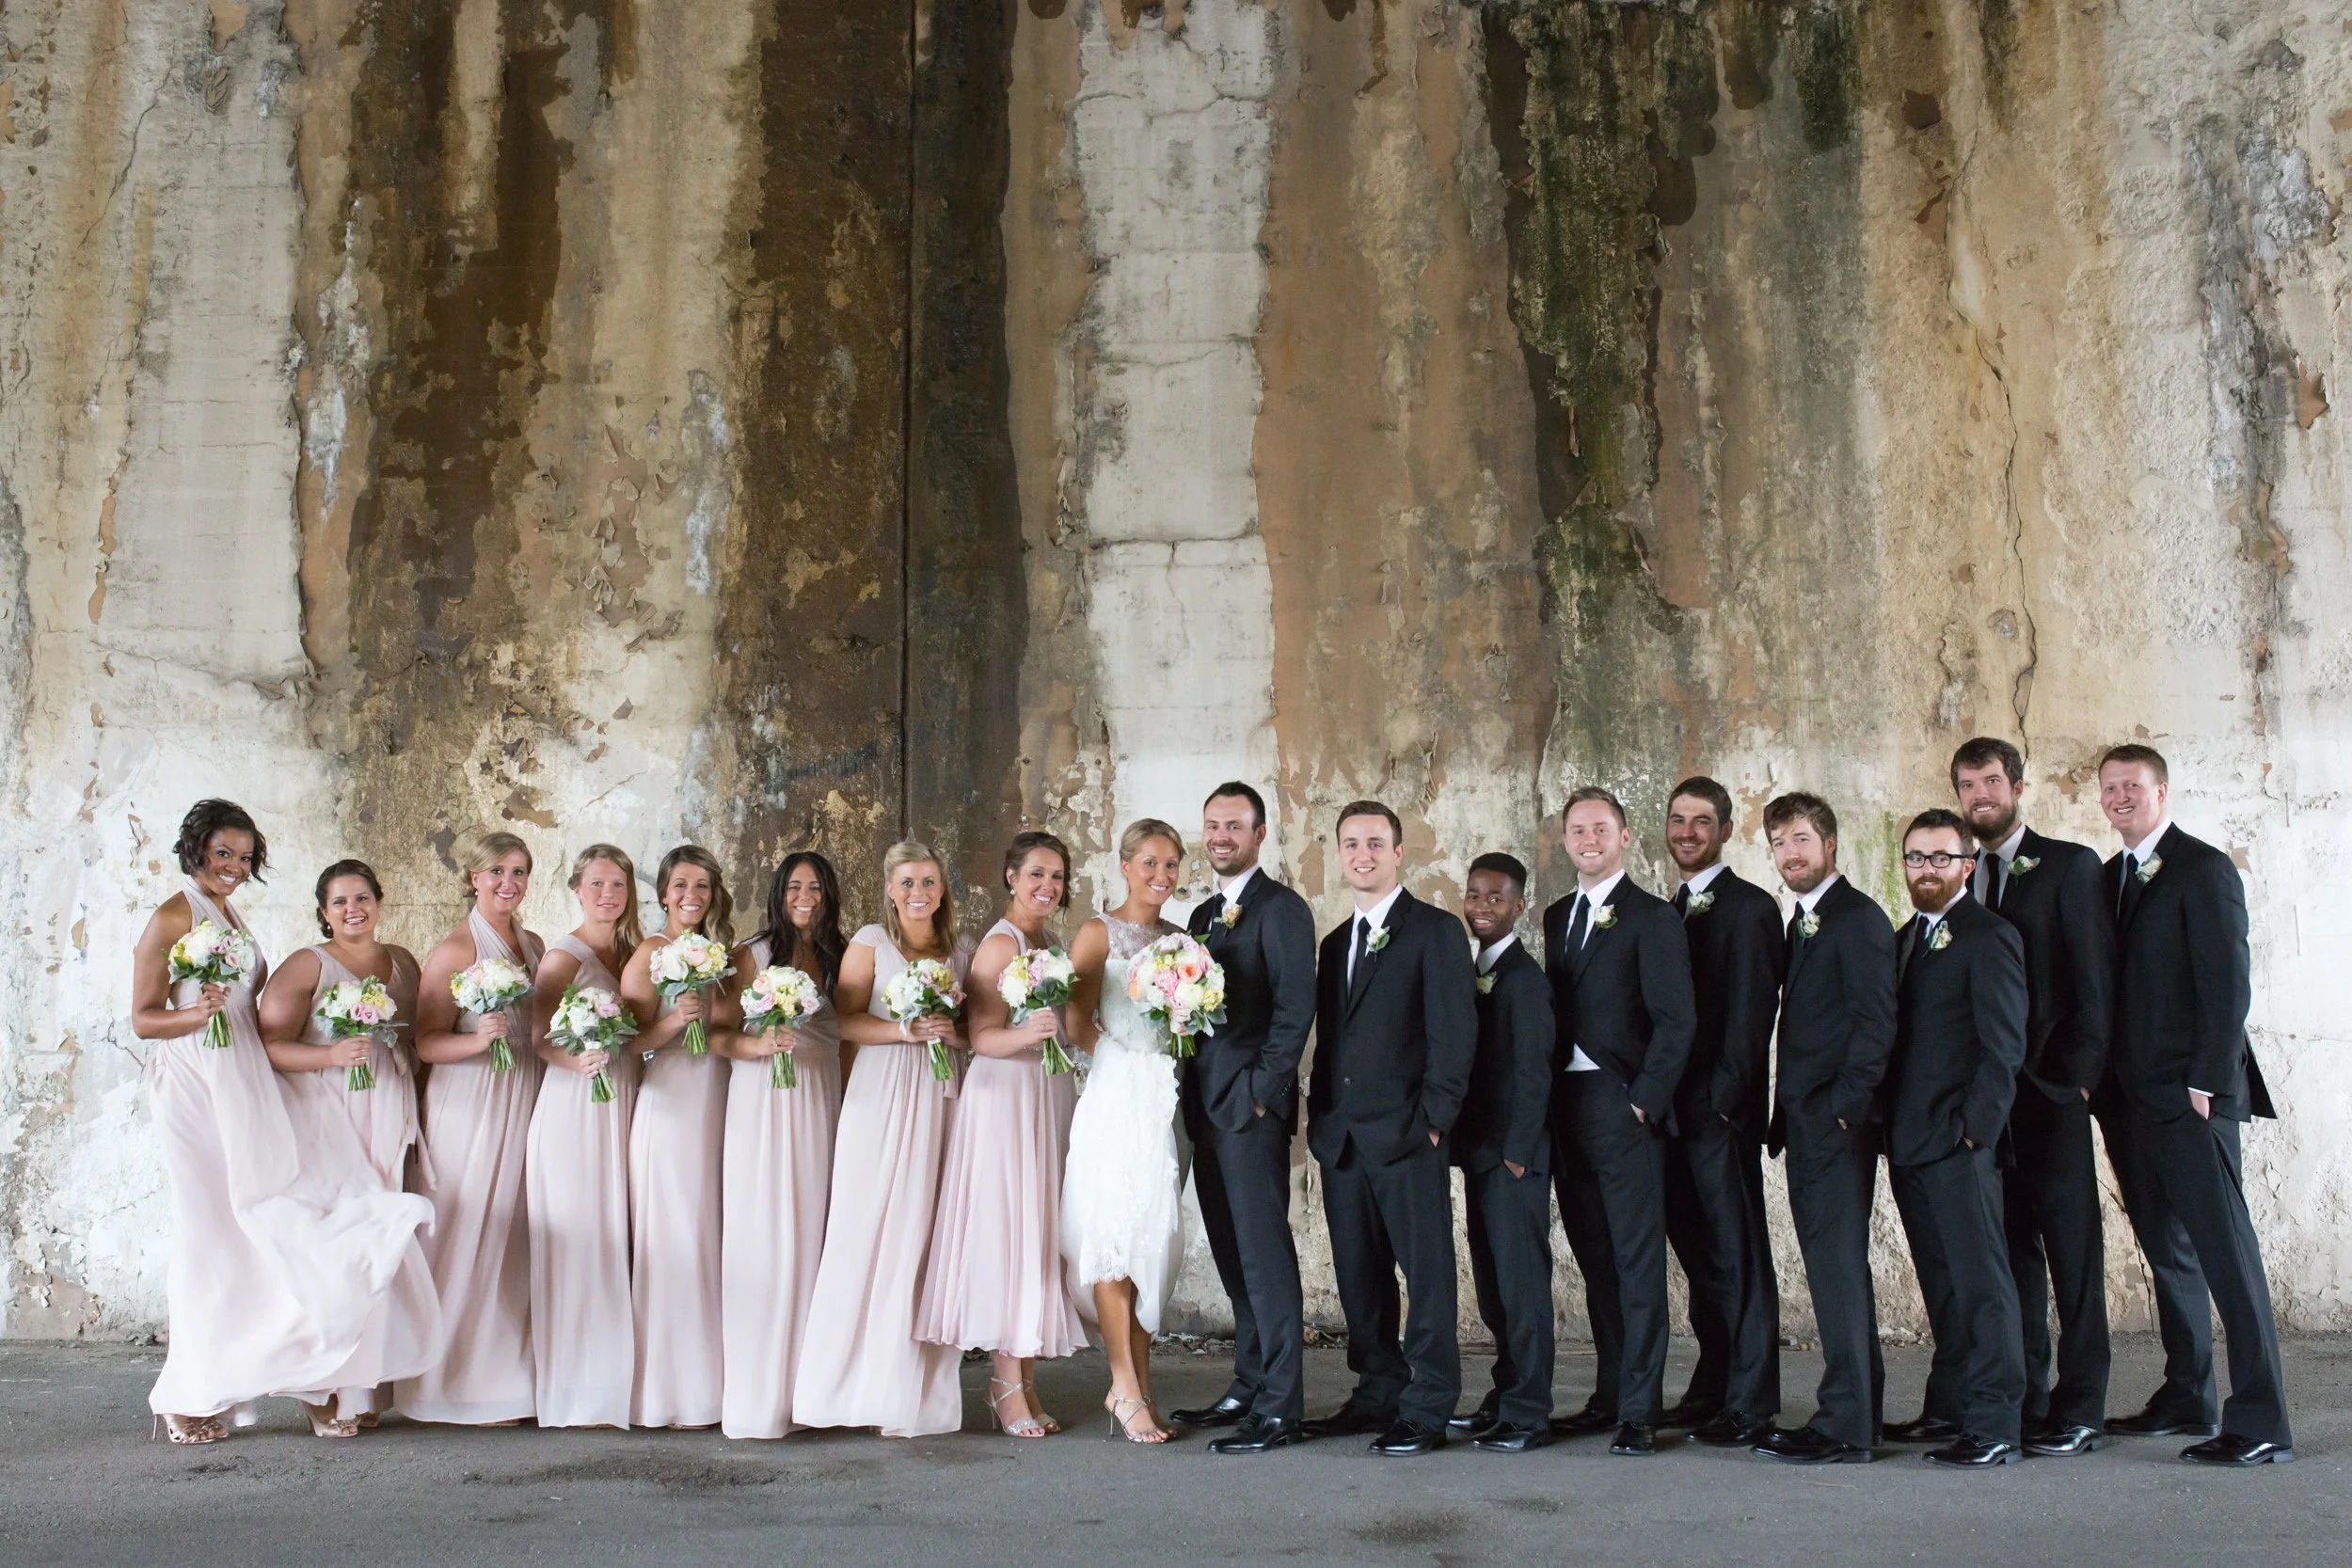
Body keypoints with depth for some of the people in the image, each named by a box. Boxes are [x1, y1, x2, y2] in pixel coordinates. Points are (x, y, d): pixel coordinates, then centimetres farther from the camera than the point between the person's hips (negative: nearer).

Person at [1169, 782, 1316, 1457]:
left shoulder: (1282, 908, -6)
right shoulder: (1204, 915, 19)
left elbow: (1296, 1006, -13)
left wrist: (1263, 1090, -16)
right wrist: (1192, 1092, 7)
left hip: (1251, 1104, -8)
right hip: (1207, 1108, 8)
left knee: (1264, 1250, -7)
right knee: (1233, 1255, 12)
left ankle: (1279, 1409, -3)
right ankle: (1247, 1388, 20)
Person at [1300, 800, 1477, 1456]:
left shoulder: (1435, 930, -1)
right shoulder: (1335, 944, 20)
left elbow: (1454, 1033, -8)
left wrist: (1433, 1117, -13)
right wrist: (1321, 1118, 11)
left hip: (1407, 1133, -6)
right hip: (1342, 1138, 7)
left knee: (1427, 1272, -2)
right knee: (1359, 1277, 10)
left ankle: (1427, 1410, 4)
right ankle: (1378, 1395, 21)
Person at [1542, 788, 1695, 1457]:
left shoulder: (1652, 917, -3)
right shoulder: (1555, 917, 15)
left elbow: (1676, 1020, -8)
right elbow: (1555, 1012, 14)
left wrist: (1644, 1101, -13)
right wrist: (1547, 1100, 6)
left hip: (1624, 1105, -6)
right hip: (1567, 1104, 6)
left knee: (1638, 1259, -3)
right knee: (1595, 1257, 11)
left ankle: (1639, 1410, 1)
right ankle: (1610, 1393, 19)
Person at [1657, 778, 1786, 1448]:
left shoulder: (1748, 907, -7)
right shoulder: (1669, 912, 17)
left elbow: (1751, 1015, -13)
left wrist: (1721, 1102, -17)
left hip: (1720, 1111, -8)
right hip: (1674, 1112, 8)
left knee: (1738, 1257, -3)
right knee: (1700, 1254, 12)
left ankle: (1749, 1409, 2)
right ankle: (1712, 1391, 20)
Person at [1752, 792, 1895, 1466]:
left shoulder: (1857, 916, -8)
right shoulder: (1802, 922, 20)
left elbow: (1876, 1020, -16)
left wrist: (1844, 1107, -19)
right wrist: (1785, 1113, 13)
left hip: (1837, 1123, -9)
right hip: (1806, 1123, 9)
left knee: (1837, 1266, -7)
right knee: (1836, 1266, 12)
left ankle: (1844, 1425, -3)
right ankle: (1857, 1413, 20)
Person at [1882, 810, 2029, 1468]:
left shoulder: (1988, 936, -6)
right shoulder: (1907, 938, 18)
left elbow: (2004, 1044, -11)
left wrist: (1975, 1127, -16)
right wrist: (1890, 1127, 11)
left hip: (1959, 1143, -8)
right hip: (1909, 1143, 8)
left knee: (1981, 1282, -5)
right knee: (1941, 1284, 14)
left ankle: (1997, 1426, -2)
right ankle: (1949, 1408, 22)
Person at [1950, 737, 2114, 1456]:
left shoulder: (2068, 865, 1)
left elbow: (2095, 980, -5)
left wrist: (2076, 1075, -11)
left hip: (2049, 1088, -4)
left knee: (2070, 1243, -1)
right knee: (2012, 1243, 7)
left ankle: (2079, 1409, 5)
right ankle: (2023, 1398, 14)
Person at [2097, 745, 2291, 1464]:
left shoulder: (2203, 869, -7)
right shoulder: (2111, 877, 16)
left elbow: (2229, 983, -12)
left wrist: (2207, 1083, -16)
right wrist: (2108, 1081, 10)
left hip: (2190, 1095, -8)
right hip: (2136, 1099, 8)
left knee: (2225, 1249, -7)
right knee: (2168, 1250, 13)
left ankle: (2261, 1423, -5)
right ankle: (2188, 1398, 22)